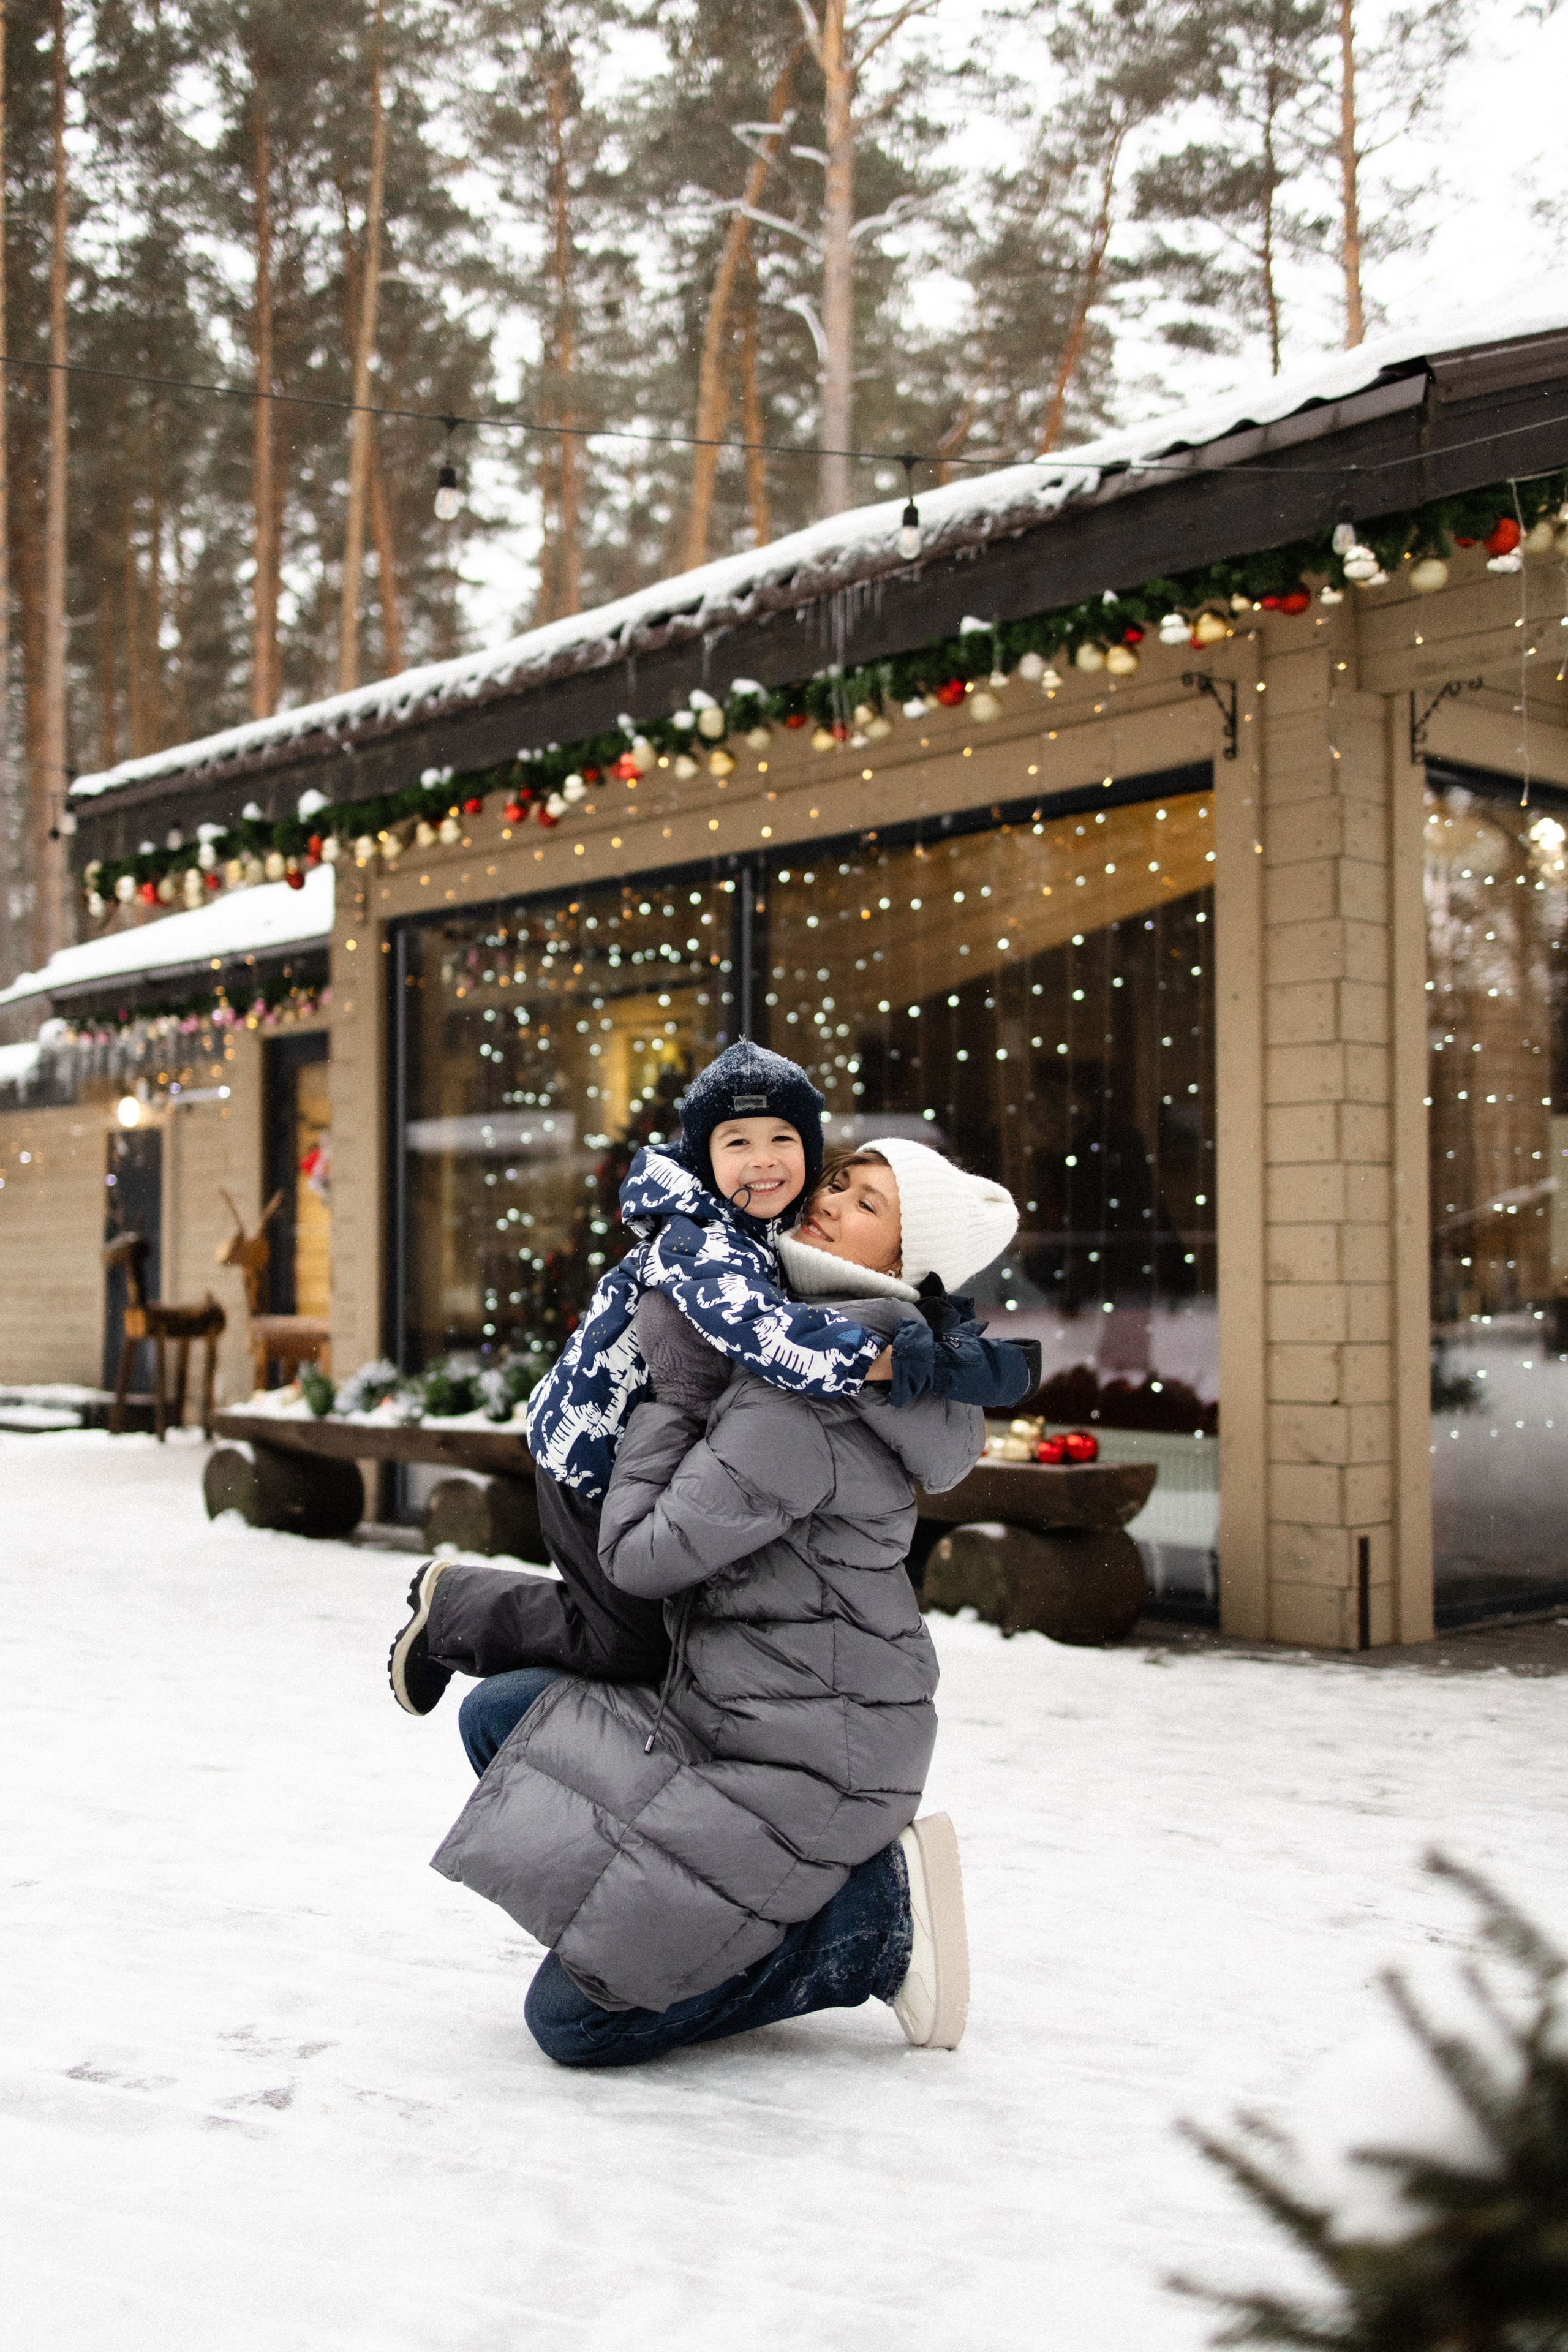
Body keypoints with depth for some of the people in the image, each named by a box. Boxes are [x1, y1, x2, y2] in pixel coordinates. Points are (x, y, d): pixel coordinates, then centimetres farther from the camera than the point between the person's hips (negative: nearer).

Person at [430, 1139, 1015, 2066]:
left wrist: (677, 1394, -10)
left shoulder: (795, 1406, -24)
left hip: (807, 1758, -10)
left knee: (572, 2020, -6)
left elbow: (642, 1555, -18)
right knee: (500, 1715, 15)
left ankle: (874, 1917, -1)